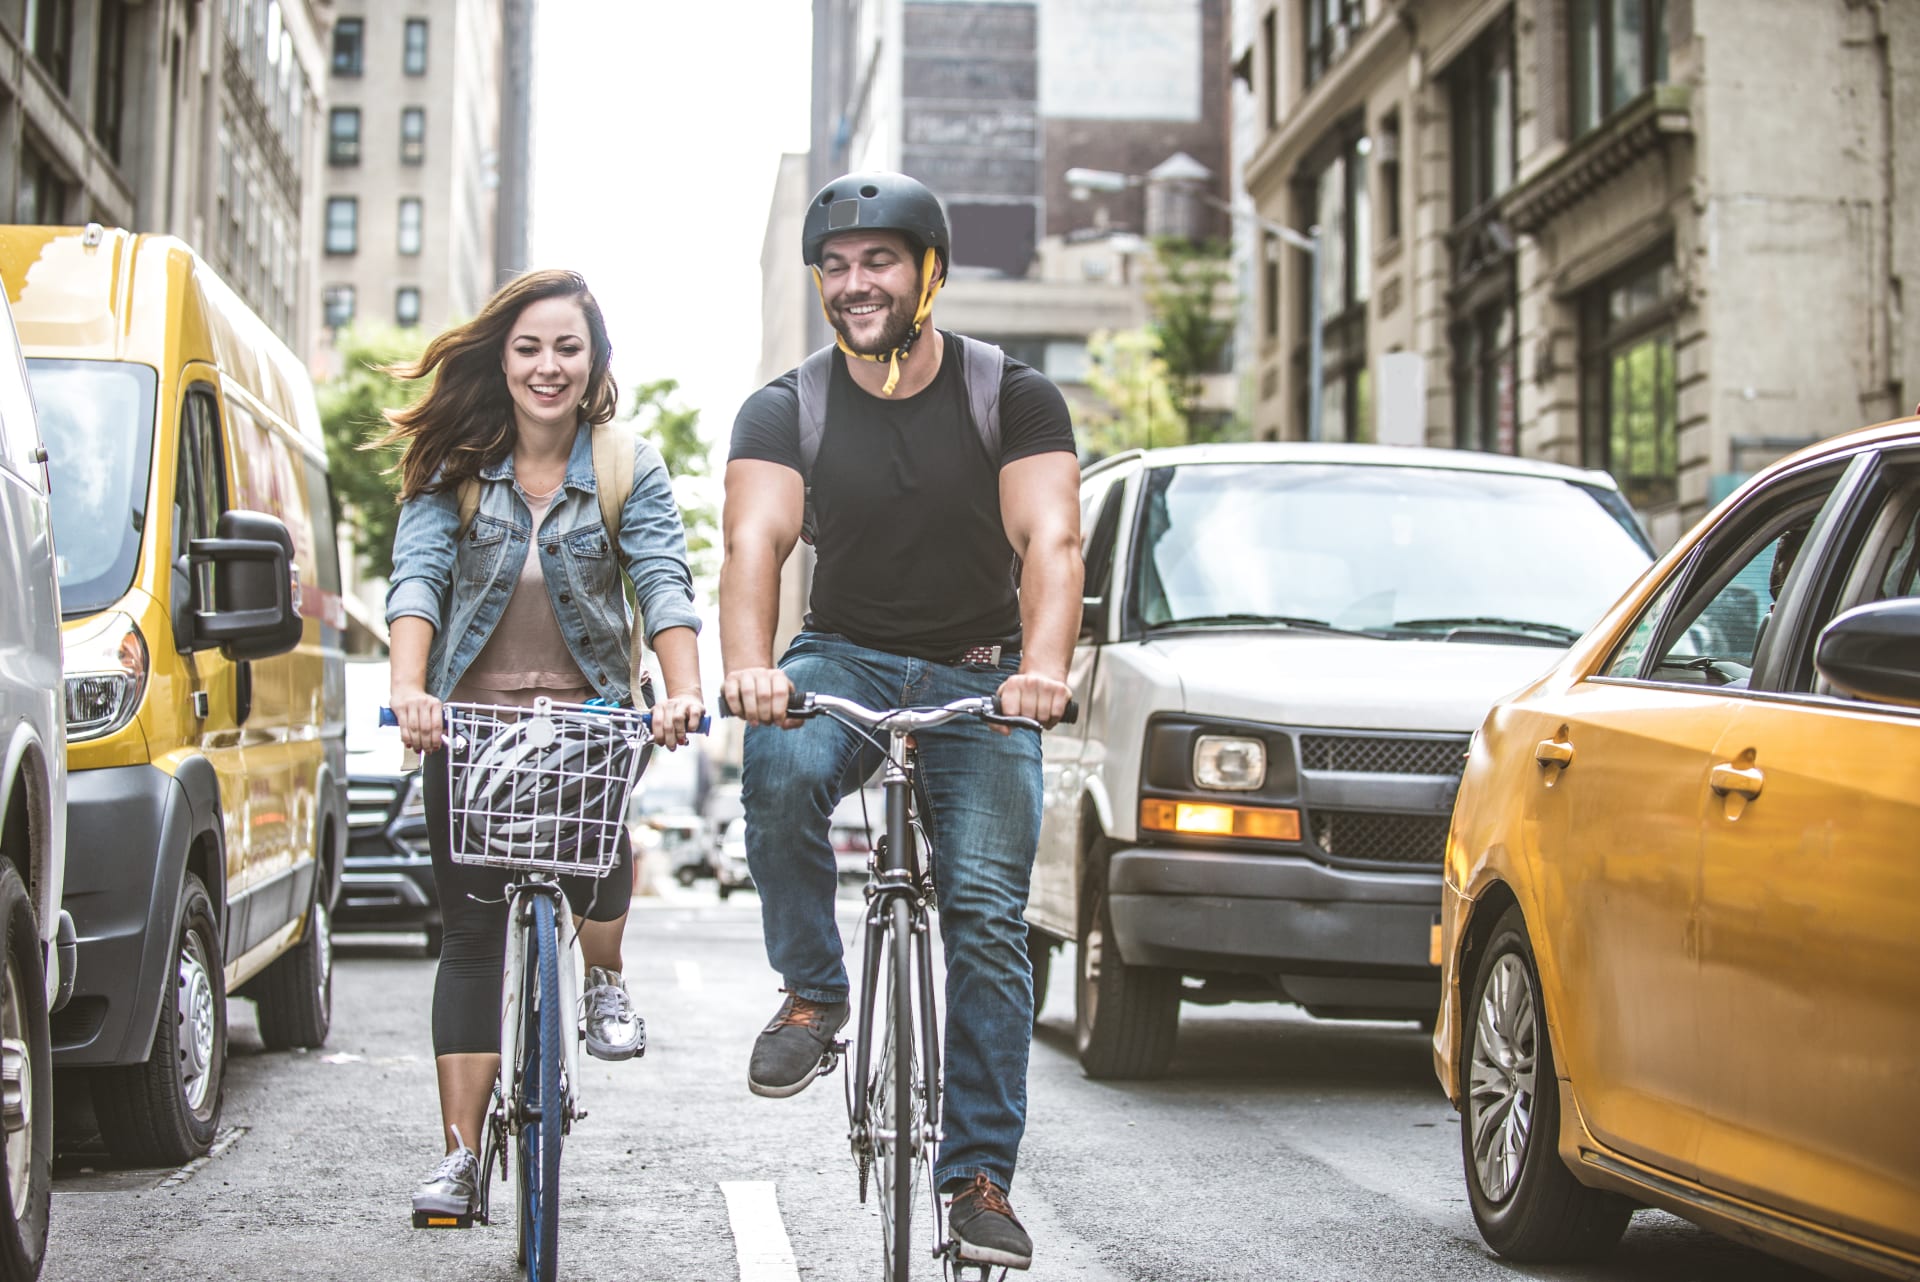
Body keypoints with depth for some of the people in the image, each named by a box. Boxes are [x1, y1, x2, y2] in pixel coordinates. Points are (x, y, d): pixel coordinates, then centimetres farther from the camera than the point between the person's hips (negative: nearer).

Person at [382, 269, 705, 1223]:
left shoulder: (630, 468, 0)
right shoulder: (453, 469, 1)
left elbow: (664, 582, -13)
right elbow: (416, 577, -12)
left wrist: (683, 690, -31)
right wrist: (408, 687, -30)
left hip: (588, 715, -1)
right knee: (470, 930, 0)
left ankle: (604, 979, 5)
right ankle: (459, 1152, 6)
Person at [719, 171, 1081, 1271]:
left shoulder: (1015, 397, -5)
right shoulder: (785, 411, -4)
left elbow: (1051, 540, -18)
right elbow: (756, 540, -19)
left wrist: (1043, 665, -38)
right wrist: (749, 664, -40)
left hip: (980, 675, 0)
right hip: (845, 660, 1)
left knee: (987, 916, -12)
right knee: (779, 766, -34)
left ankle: (981, 1176, -4)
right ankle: (813, 995, -13)